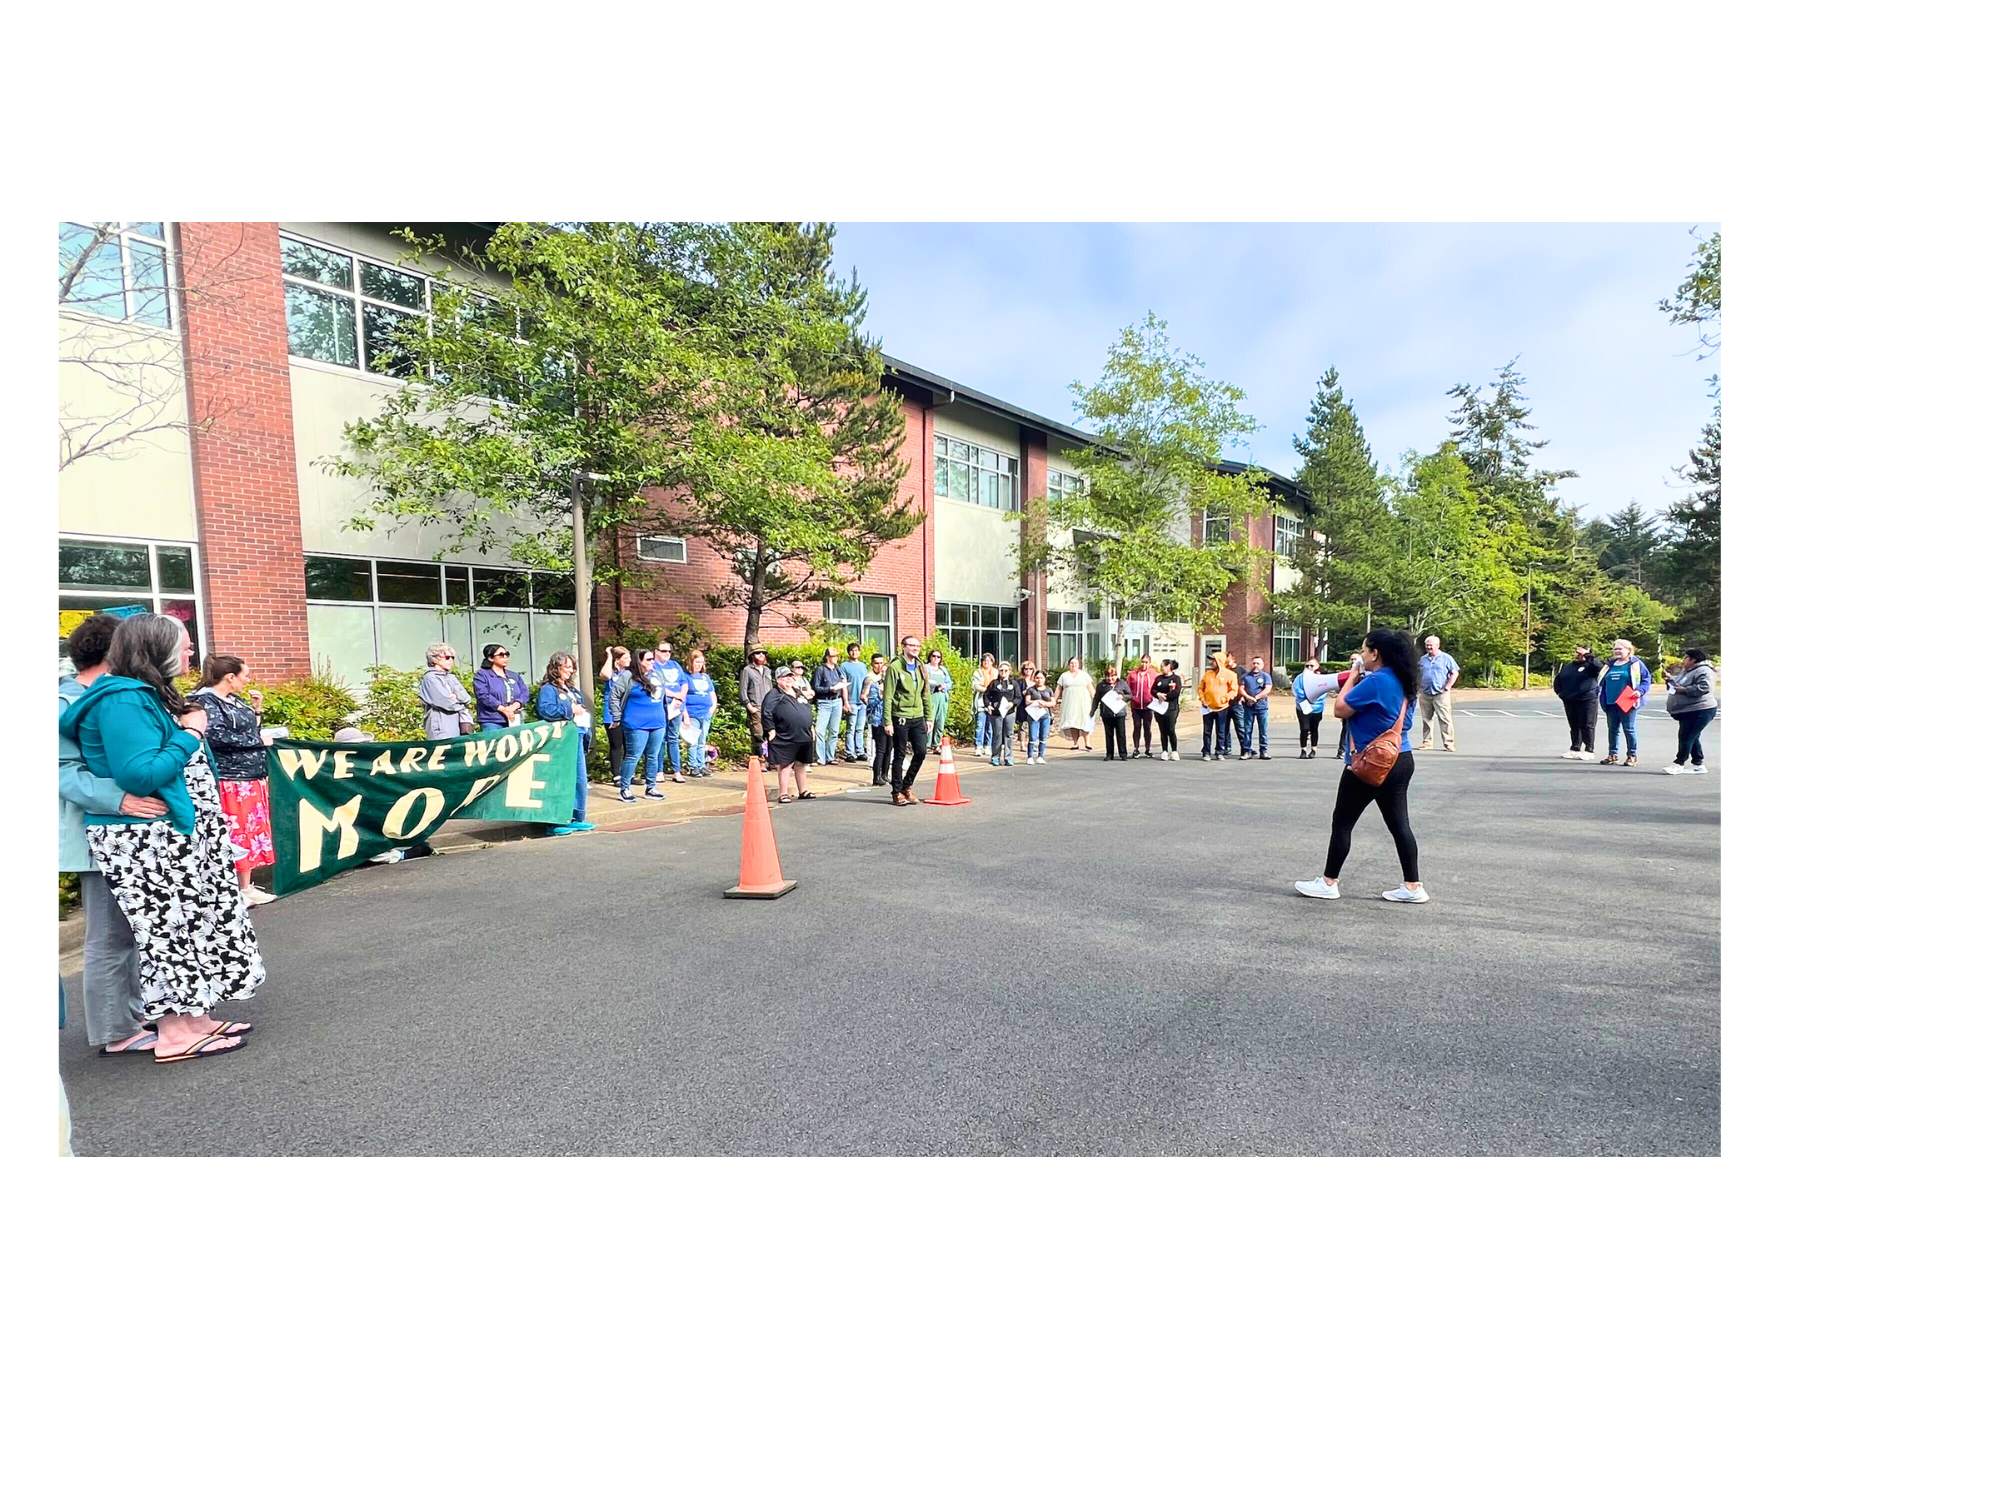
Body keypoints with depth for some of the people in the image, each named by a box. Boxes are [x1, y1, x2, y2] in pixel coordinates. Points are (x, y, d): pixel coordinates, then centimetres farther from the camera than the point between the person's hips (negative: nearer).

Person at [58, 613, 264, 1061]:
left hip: (171, 835, 10)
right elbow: (139, 774, -25)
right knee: (169, 929, -4)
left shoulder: (145, 695, 13)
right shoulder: (123, 700, -18)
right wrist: (190, 735, -17)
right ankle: (175, 1033, 5)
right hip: (144, 841, -10)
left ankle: (194, 1016, 23)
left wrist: (190, 729, 5)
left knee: (189, 924, 14)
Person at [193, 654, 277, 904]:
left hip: (252, 777, 9)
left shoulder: (236, 700, 15)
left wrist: (255, 710, 10)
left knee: (251, 831, 12)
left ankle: (246, 887, 20)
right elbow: (218, 737, -21)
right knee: (235, 834, -7)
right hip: (229, 779, -9)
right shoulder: (207, 700, -10)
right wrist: (258, 741, -13)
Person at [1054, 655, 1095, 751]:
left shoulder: (1084, 674, 10)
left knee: (1084, 722, -9)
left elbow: (1090, 688, 6)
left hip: (1083, 702, -1)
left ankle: (1087, 743, -10)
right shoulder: (1064, 675, 12)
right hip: (1069, 703, 2)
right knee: (1072, 722, -1)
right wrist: (1054, 700, 4)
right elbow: (1058, 689, 10)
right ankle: (1075, 743, 5)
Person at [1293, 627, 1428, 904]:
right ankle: (1413, 887, 14)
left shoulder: (1375, 681, -19)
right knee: (1399, 823, 11)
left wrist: (1353, 675, -2)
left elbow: (1341, 708, -12)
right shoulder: (1402, 681, 8)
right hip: (1400, 760, 9)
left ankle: (1328, 883, 13)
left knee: (1342, 822, 4)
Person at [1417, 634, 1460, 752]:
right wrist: (1420, 687, 10)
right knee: (1426, 719, 7)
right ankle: (1426, 742, 16)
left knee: (1445, 719, -8)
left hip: (1440, 694, -4)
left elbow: (1455, 673, 1)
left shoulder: (1446, 658, 2)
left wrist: (1447, 687, -7)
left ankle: (1449, 743, -7)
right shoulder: (1423, 659, 15)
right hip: (1425, 695, 4)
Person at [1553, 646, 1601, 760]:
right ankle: (1575, 749, 18)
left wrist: (1588, 656, -22)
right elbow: (1558, 679, 26)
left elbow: (1599, 666, -25)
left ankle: (1589, 750, 1)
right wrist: (1559, 692, 14)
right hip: (1569, 701, 6)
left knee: (1587, 726, -3)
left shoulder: (1589, 665, -2)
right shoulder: (1567, 666, 15)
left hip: (1587, 700, -6)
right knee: (1574, 726, 11)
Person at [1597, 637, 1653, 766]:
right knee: (1613, 729, 10)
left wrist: (1640, 691, -18)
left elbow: (1646, 679, -2)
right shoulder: (1610, 665, 14)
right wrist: (1603, 699, 13)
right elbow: (1603, 682, 19)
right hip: (1611, 703, 6)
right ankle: (1612, 755, 17)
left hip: (1627, 703, -6)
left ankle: (1632, 756, 7)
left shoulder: (1635, 663, -1)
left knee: (1629, 729, -1)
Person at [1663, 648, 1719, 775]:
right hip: (1687, 711, 10)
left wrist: (1683, 690, -23)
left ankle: (1679, 764, -4)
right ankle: (1699, 764, 21)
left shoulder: (1703, 671, -14)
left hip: (1700, 711, -10)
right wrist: (1670, 679, 8)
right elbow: (1679, 684, 27)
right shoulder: (1685, 671, 17)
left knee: (1686, 736, -9)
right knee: (1692, 737, 13)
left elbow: (1703, 687, -27)